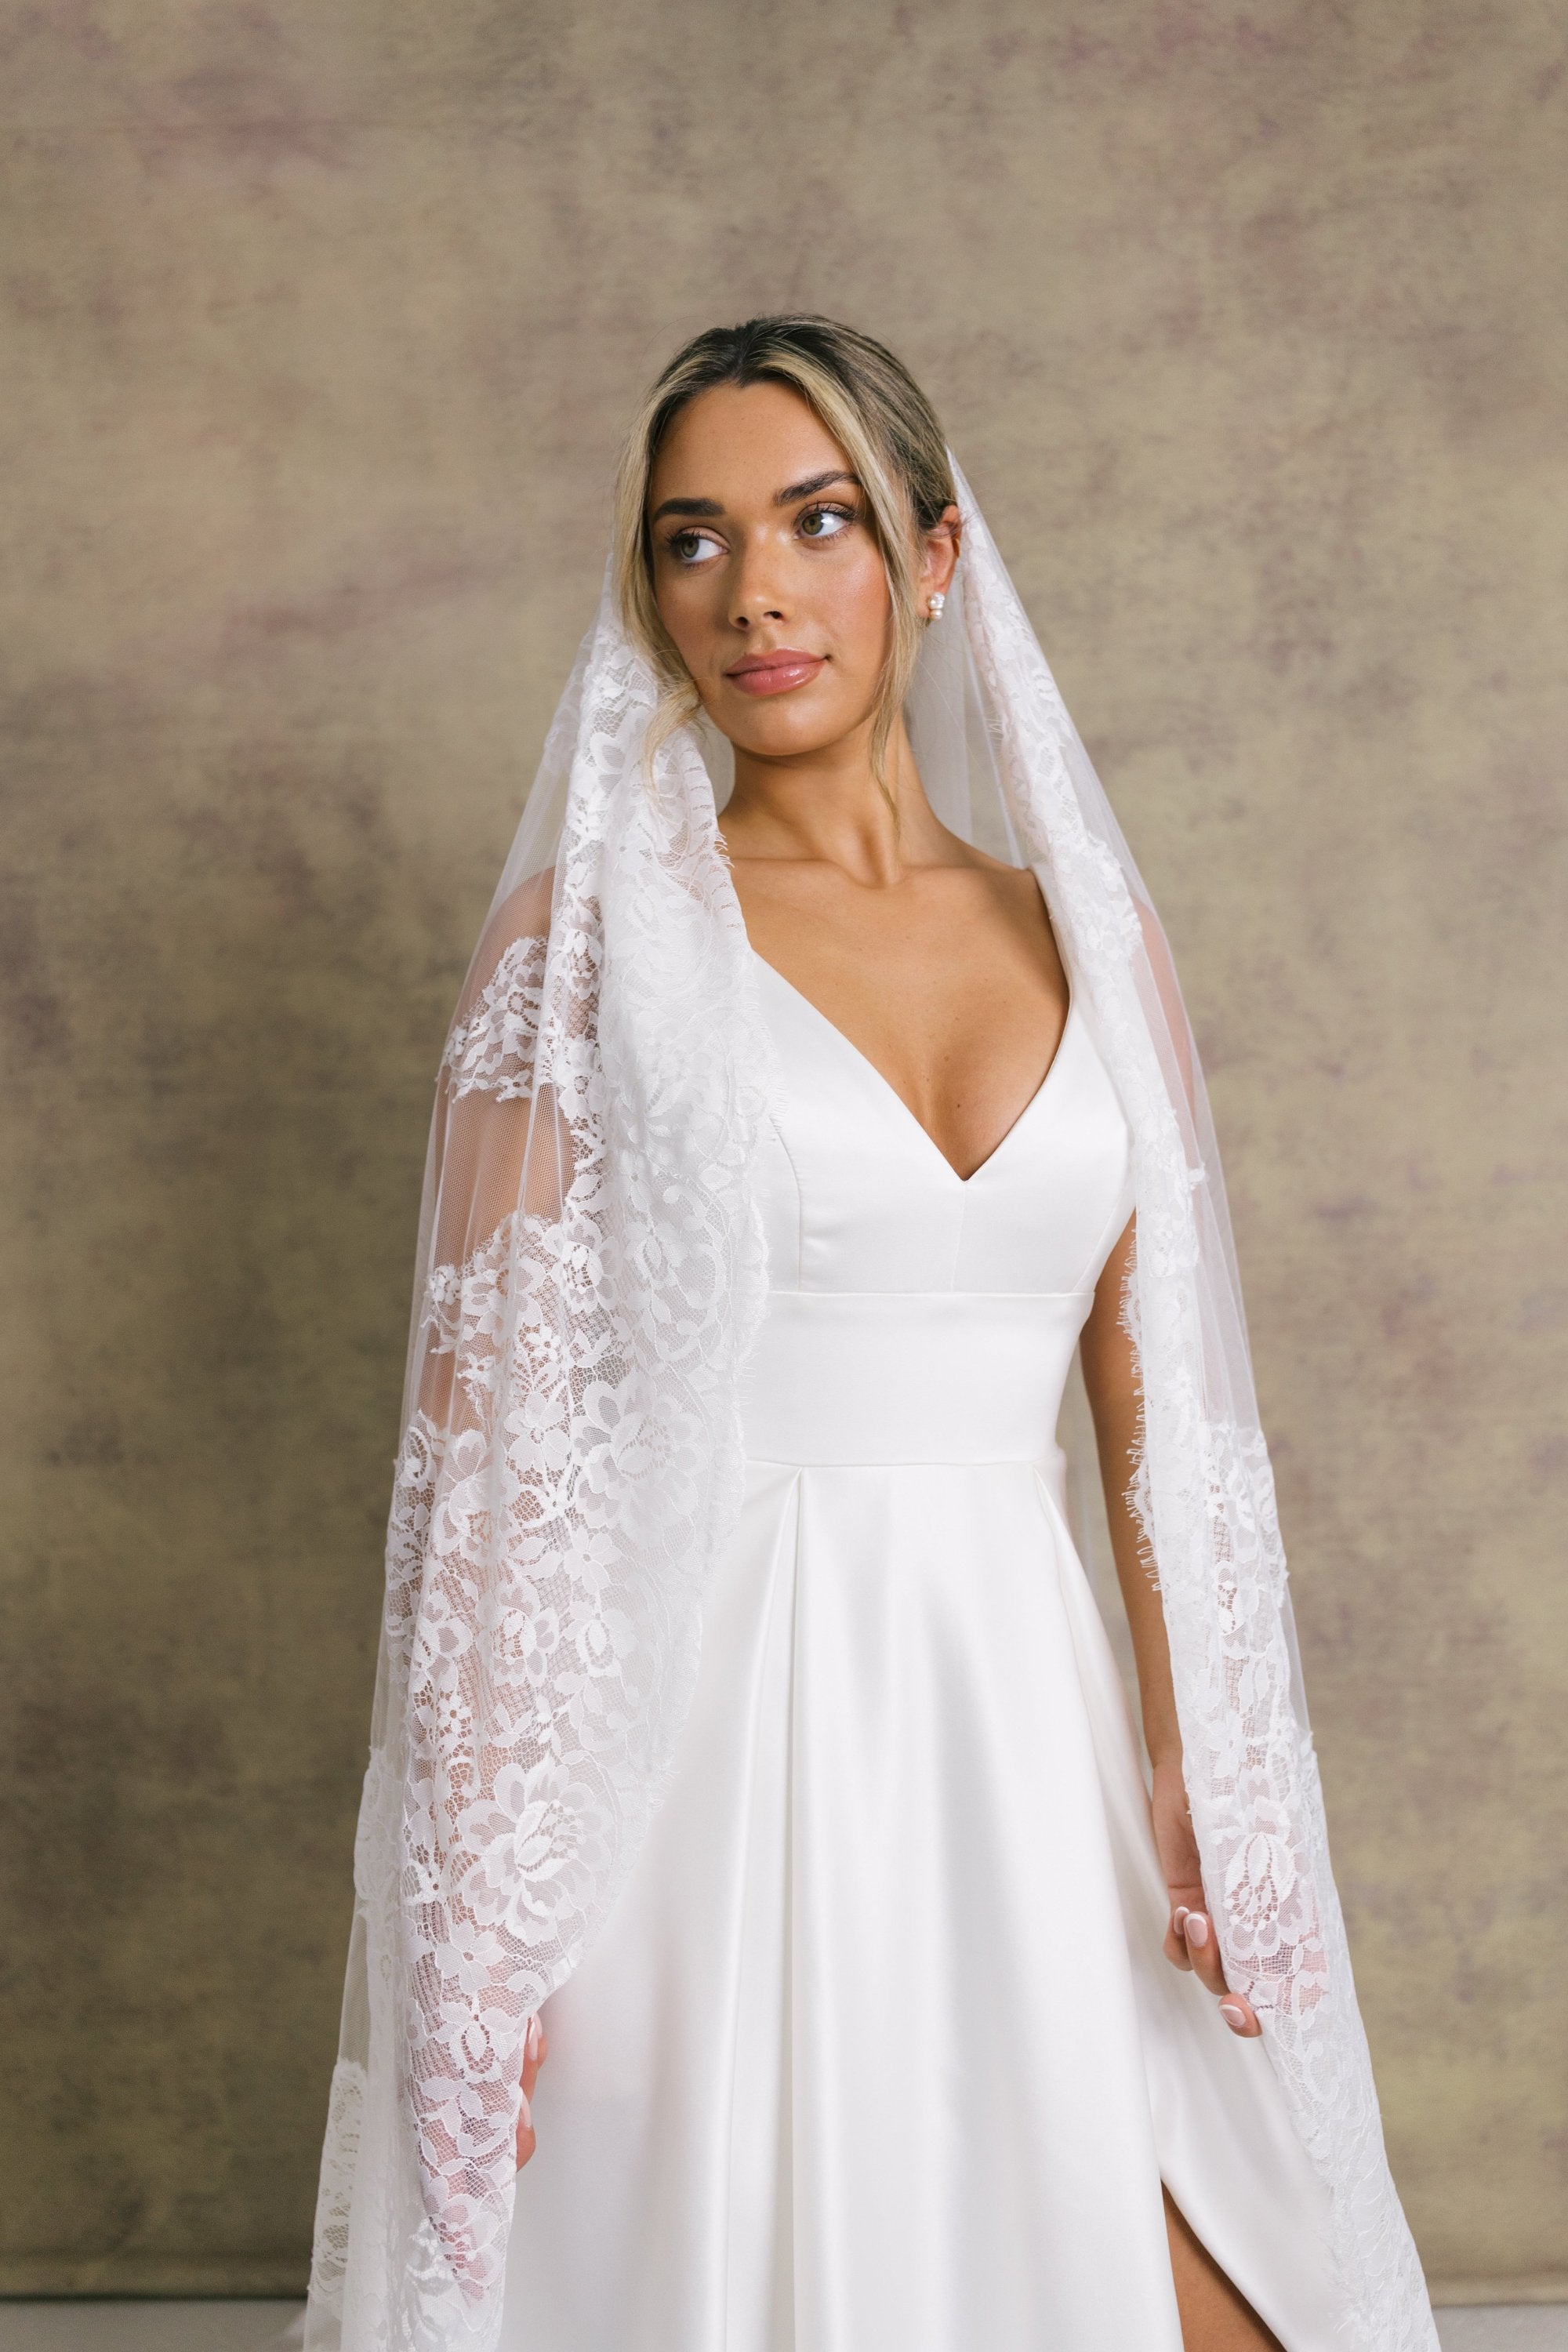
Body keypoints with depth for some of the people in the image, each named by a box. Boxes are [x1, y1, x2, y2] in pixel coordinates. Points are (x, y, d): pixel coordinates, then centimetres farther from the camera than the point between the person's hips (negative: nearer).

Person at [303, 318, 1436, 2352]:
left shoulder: (1090, 942, 7)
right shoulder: (592, 933, -3)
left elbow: (1164, 1414, 8)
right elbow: (490, 1426, -7)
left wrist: (1204, 1797, 0)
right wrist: (482, 1909, -11)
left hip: (1020, 1725, 4)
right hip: (715, 1723, -3)